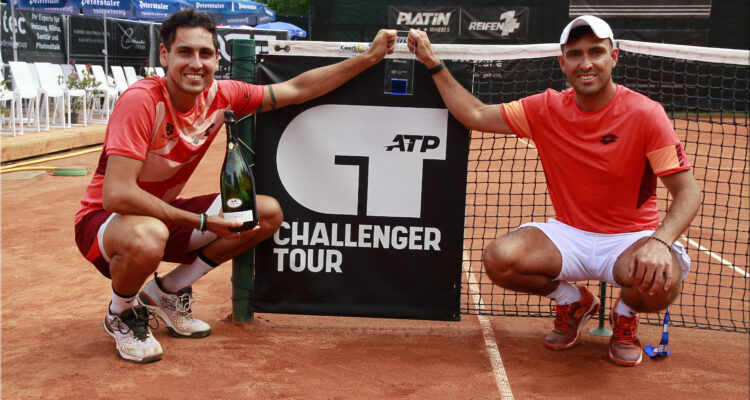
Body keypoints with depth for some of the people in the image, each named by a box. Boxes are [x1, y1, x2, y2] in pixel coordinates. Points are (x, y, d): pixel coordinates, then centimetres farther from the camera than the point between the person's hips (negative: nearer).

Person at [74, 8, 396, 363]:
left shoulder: (219, 96, -10)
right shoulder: (141, 101, -28)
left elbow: (297, 89, -1)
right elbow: (117, 195, -32)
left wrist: (370, 57, -3)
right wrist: (201, 222, -29)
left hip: (164, 216, 7)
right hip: (106, 221, -6)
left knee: (268, 213, -5)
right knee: (148, 238, -42)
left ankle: (167, 292, 9)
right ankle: (121, 313, -3)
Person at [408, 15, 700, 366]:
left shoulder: (645, 114, -13)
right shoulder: (546, 109, -2)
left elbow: (688, 192, -16)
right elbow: (476, 116, 3)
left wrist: (660, 242, -35)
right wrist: (433, 63, 2)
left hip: (630, 239, -3)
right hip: (568, 235, 3)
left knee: (661, 282, -36)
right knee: (498, 258, -24)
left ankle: (626, 315, 7)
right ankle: (573, 302, 10)